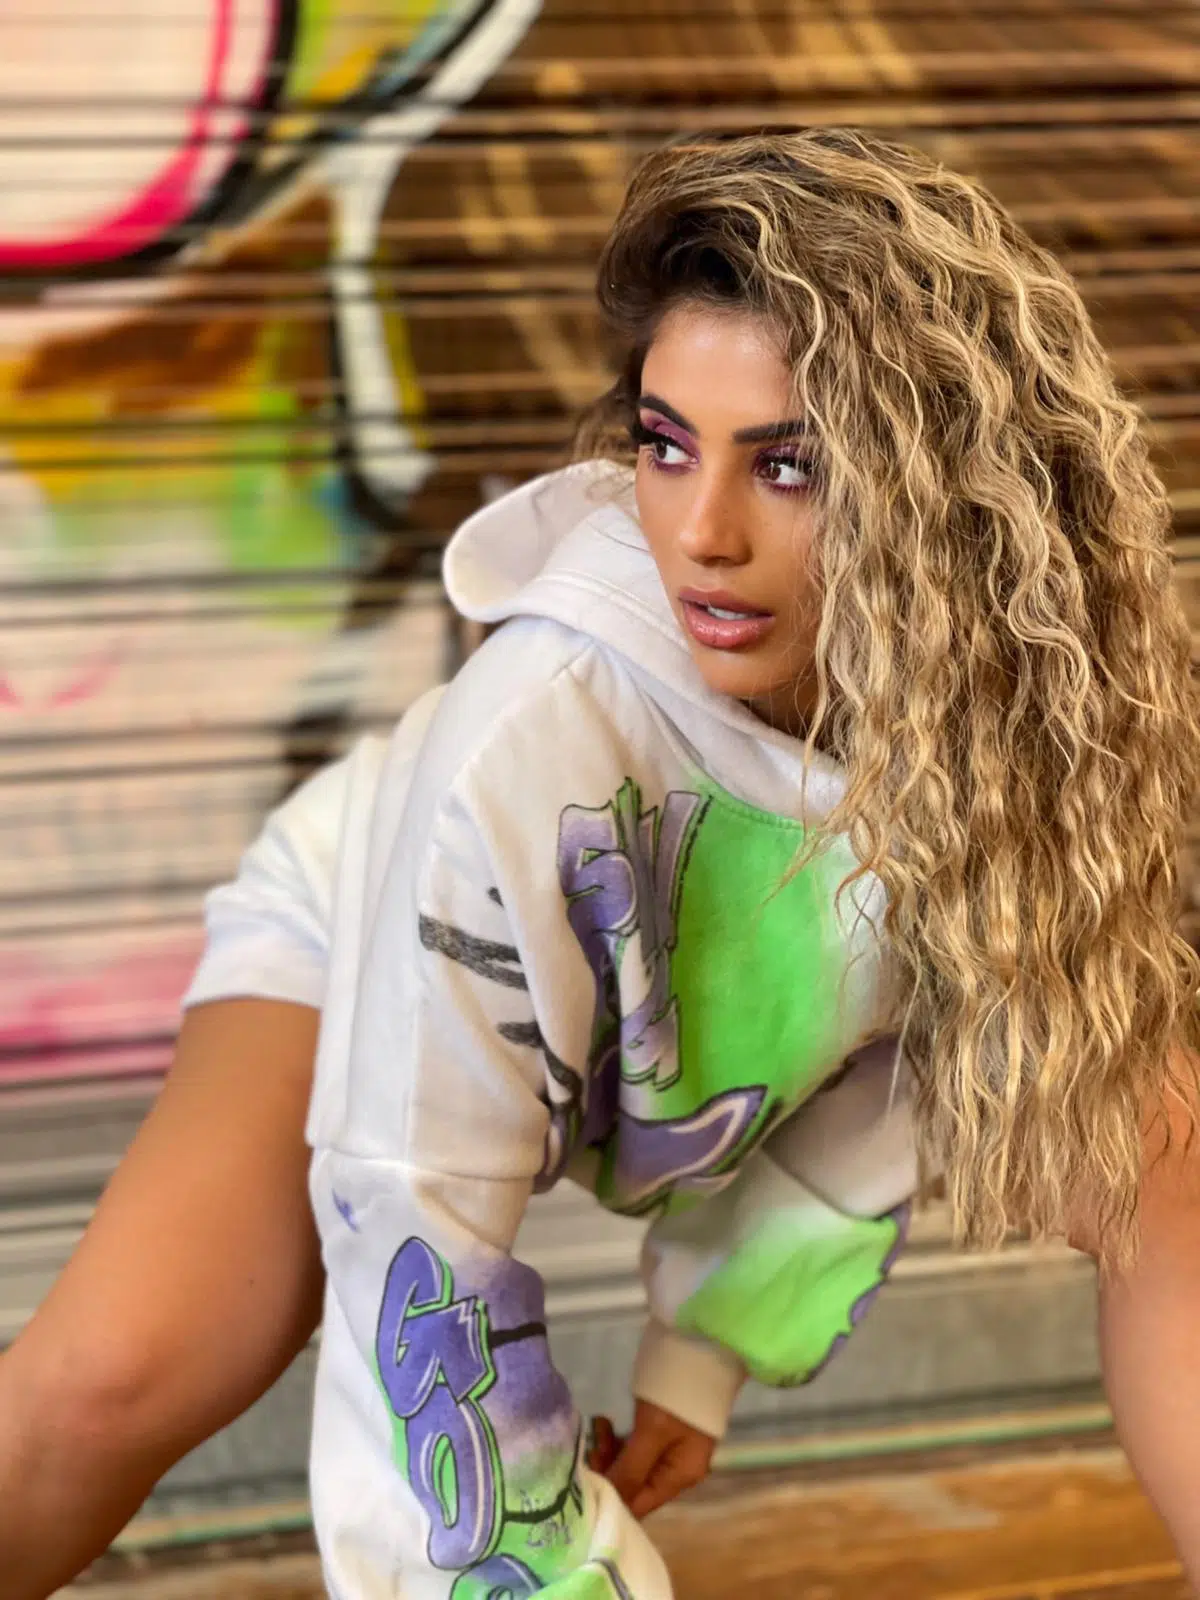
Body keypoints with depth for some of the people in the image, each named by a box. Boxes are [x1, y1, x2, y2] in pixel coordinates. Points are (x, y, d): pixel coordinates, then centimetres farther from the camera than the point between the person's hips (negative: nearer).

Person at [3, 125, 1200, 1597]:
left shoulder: (1024, 690, -27)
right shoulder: (535, 741, -40)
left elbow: (912, 1040, -9)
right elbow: (417, 1224, -33)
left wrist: (719, 1343, -9)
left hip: (732, 1008, 5)